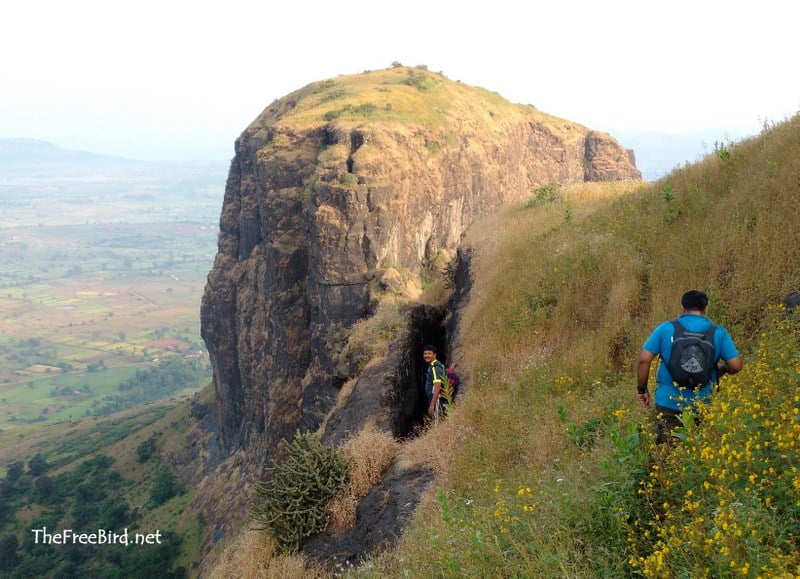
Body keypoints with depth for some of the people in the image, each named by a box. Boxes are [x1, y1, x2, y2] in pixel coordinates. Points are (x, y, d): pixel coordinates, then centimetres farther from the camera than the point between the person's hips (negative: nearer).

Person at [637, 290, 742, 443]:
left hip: (668, 403, -1)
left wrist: (642, 389, 4)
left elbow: (644, 360, -7)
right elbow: (736, 365, -5)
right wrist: (720, 368, 17)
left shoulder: (665, 328, -3)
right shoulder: (719, 333, -1)